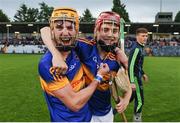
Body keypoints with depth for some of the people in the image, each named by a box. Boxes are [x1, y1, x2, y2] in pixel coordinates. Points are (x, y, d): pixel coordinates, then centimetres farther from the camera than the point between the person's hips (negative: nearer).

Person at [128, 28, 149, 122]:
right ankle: (137, 119, 16)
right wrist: (132, 82, -29)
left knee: (131, 97, 21)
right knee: (140, 101, 1)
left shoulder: (139, 47, 10)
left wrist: (143, 73, 25)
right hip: (135, 78, -10)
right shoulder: (136, 48, -21)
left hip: (137, 76, 10)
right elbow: (130, 66, -26)